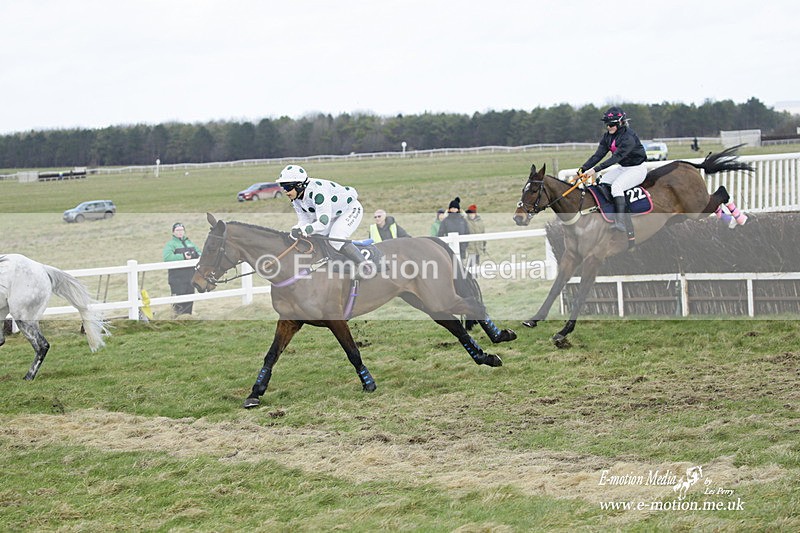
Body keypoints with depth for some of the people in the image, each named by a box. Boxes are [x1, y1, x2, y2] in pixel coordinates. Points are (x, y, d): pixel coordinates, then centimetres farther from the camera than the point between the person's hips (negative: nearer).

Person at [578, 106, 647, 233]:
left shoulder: (628, 137, -26)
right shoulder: (607, 136, 0)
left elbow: (616, 157, -33)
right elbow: (598, 155, -4)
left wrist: (595, 170, -39)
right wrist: (583, 168, -18)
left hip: (638, 169, -9)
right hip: (623, 168, 9)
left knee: (616, 186, -29)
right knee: (601, 182, -6)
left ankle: (620, 221, -31)